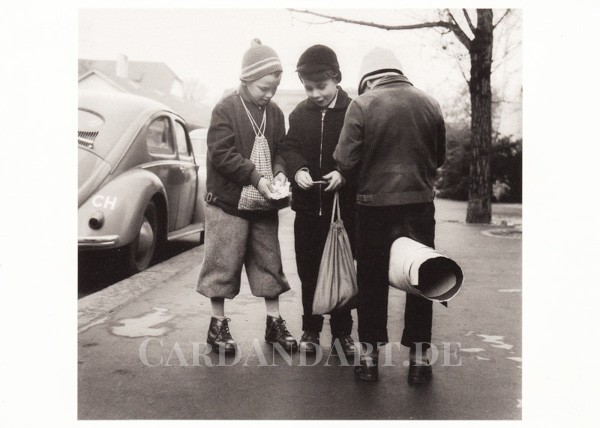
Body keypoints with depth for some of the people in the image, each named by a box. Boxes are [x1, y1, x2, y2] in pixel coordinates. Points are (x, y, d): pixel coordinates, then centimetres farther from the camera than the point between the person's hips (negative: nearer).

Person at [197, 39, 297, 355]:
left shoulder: (275, 113, 8)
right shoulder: (226, 109, -9)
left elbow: (280, 151, 13)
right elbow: (221, 154, -15)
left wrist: (279, 173, -9)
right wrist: (256, 177, -21)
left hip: (264, 205, 5)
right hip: (228, 202, -5)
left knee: (269, 262, 11)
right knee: (223, 263, 3)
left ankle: (274, 322, 22)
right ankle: (218, 324, 18)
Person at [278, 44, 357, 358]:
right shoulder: (299, 114, 8)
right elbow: (289, 148, 5)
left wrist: (343, 173, -23)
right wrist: (297, 170, -16)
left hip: (343, 205, -3)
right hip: (307, 205, 3)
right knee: (308, 271, 10)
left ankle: (342, 332, 19)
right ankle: (310, 330, 23)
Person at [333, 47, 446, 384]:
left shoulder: (362, 105, -8)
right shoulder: (429, 104, 2)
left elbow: (345, 160, -11)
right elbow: (439, 157, 10)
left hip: (375, 203, -2)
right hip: (420, 203, 2)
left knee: (373, 282, 10)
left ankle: (369, 356, 18)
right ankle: (419, 359, 18)